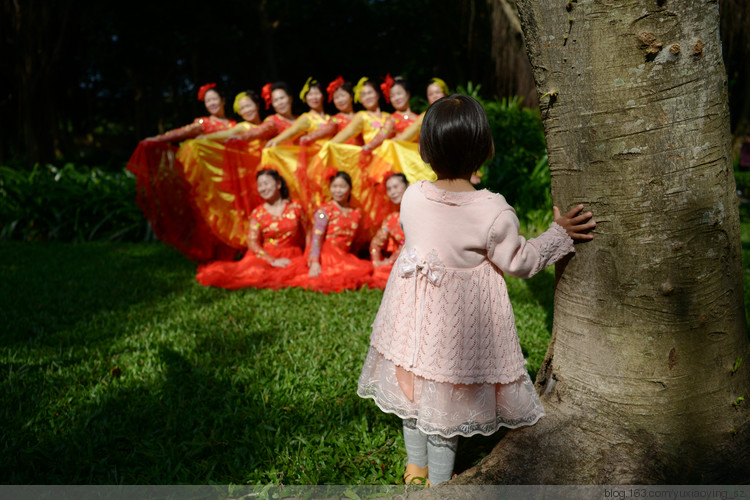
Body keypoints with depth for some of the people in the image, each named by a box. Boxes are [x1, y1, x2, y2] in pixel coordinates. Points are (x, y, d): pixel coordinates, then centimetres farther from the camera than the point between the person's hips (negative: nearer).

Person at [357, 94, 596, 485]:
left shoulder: (412, 197, -11)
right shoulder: (493, 212, -22)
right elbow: (519, 261, -10)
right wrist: (559, 234, 0)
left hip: (414, 310, 4)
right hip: (461, 318, -4)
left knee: (414, 384, 23)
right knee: (448, 395, 14)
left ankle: (415, 467, 41)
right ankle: (439, 479, 31)